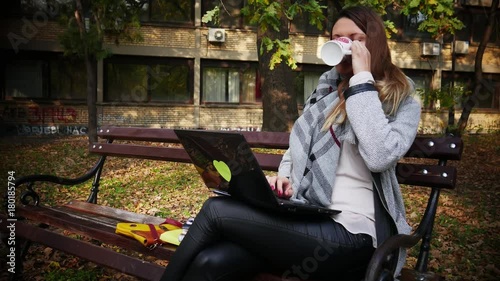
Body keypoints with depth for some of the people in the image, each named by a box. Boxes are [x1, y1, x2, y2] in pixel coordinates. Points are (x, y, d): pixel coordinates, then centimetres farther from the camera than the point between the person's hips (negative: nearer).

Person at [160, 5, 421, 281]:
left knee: (216, 210, -20)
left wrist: (362, 78, -14)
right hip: (305, 219, 5)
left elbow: (380, 156, -20)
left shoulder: (402, 102, 0)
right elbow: (297, 150, 25)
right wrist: (283, 177, 2)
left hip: (351, 236, -5)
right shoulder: (327, 92, 18)